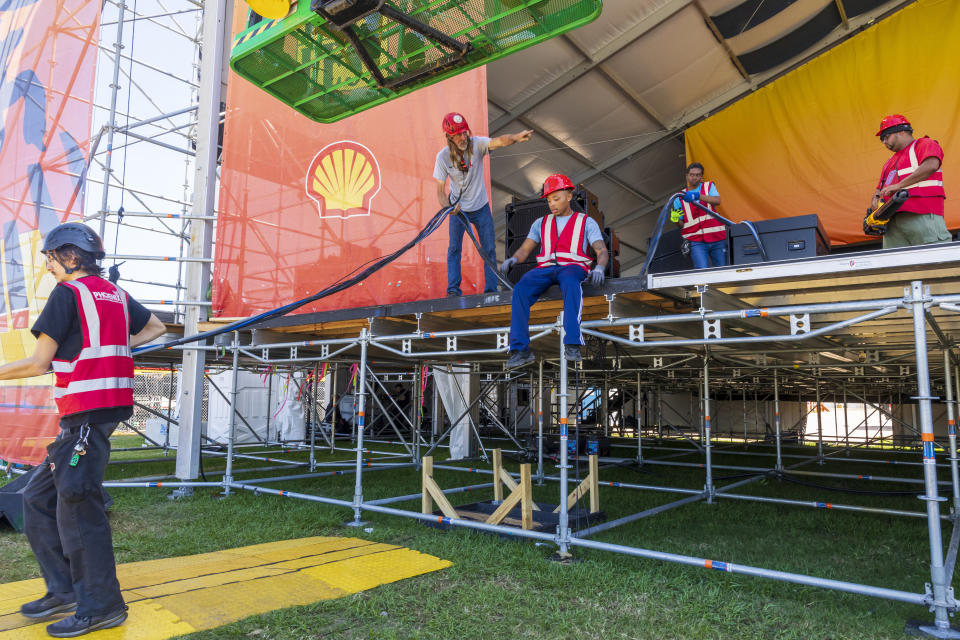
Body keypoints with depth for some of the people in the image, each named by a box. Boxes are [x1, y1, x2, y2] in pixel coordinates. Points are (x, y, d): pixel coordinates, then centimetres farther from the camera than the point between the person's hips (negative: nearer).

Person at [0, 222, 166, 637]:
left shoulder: (68, 292, -7)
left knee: (77, 509, -3)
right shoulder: (115, 294, 15)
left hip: (86, 415, -9)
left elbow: (38, 363, -8)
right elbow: (155, 328, 26)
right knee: (38, 499, 17)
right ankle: (65, 590, 22)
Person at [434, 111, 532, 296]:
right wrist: (448, 207, -31)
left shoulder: (477, 144, -17)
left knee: (489, 249, 0)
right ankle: (453, 289, 5)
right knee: (454, 248, -2)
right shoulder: (443, 157, -15)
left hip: (481, 207, 0)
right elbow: (440, 189, -12)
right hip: (458, 208, 0)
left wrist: (515, 137, -58)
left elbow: (498, 141, -37)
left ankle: (491, 290, 9)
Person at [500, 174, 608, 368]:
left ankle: (572, 344, -46)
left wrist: (599, 268, -20)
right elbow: (524, 250, 16)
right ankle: (520, 350, -35)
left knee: (570, 281, -41)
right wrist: (512, 259, -8)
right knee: (521, 288, -30)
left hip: (573, 267, -3)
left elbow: (602, 251, 4)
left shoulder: (587, 222, 16)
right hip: (545, 268, 3)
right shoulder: (541, 223, 25)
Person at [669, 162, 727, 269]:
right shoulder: (680, 197, 13)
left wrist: (697, 196, -24)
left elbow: (717, 201, -9)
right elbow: (681, 224, 11)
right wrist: (676, 219, -13)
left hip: (717, 237, 1)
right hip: (696, 241, -1)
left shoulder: (709, 186, 14)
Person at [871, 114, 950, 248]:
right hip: (892, 221, 7)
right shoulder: (890, 163, 31)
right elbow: (880, 189, 31)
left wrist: (899, 185, -17)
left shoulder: (925, 145, 8)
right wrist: (876, 198, 6)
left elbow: (931, 166, -12)